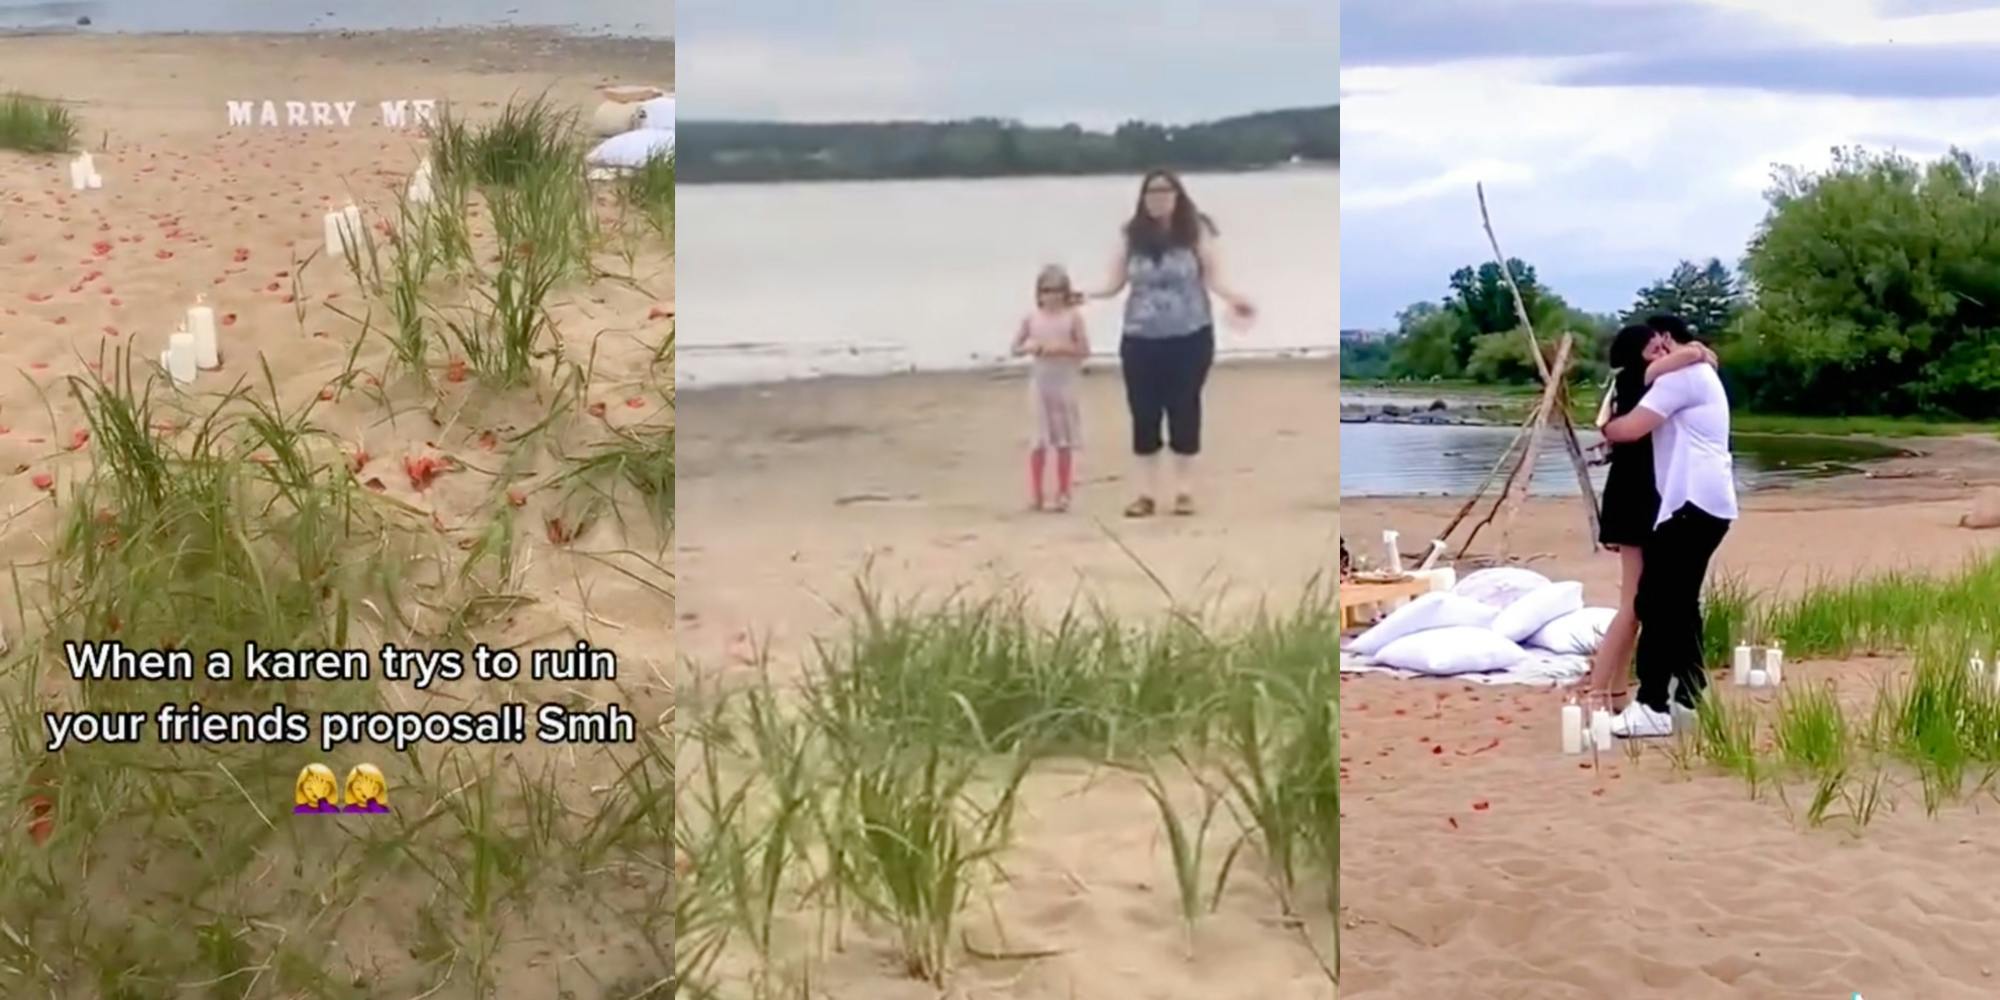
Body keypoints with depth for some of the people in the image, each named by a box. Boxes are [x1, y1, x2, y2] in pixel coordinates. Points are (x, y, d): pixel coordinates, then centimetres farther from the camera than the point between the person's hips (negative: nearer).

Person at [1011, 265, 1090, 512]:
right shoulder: (1031, 317, 1)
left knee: (1064, 441, 5)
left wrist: (1062, 348, -19)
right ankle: (1037, 493, 8)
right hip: (1040, 385, 1)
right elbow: (1015, 348, 6)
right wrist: (1029, 348, -14)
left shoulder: (1072, 317, -5)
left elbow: (1085, 350, -6)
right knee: (1039, 441, 1)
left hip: (1065, 385, -1)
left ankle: (1063, 493, 13)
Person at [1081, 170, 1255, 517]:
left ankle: (1184, 491, 15)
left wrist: (1233, 298, -22)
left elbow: (1212, 277, -5)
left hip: (1189, 337, -2)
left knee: (1184, 410, 4)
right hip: (1141, 340, 2)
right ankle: (1147, 493, 12)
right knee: (1144, 413, 3)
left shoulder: (1195, 231, -3)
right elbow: (1116, 282, 4)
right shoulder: (1132, 236, 2)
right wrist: (1083, 294, -11)